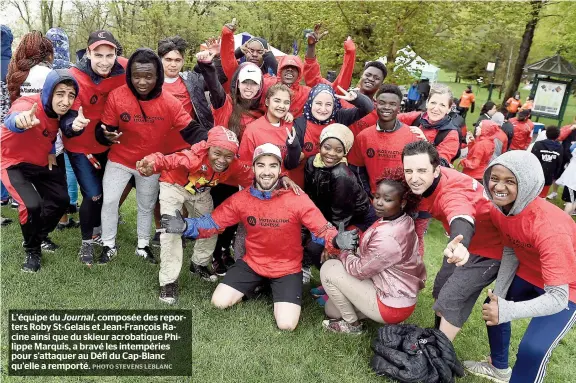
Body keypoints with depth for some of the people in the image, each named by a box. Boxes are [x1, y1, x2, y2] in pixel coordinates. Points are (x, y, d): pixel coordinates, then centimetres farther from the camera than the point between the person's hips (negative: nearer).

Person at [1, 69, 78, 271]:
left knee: (61, 199, 6)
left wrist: (51, 152, -4)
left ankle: (40, 237, 33)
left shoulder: (60, 111, -12)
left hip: (40, 163, 7)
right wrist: (20, 120, -81)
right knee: (32, 204, -23)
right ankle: (32, 250, 3)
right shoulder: (27, 105, -33)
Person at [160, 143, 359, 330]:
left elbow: (323, 229, -19)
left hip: (287, 268, -2)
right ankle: (256, 285, 23)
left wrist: (337, 240, -42)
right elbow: (212, 223, -5)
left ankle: (276, 291, 19)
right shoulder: (241, 198, -11)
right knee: (219, 302, -4)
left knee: (286, 324, -14)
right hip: (252, 263, 3)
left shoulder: (297, 198, -19)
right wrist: (185, 226, -23)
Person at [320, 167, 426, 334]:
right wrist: (353, 251, -7)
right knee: (331, 309, 16)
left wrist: (344, 253, -1)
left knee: (329, 269, -5)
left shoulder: (388, 238, -31)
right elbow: (370, 255, 9)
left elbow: (359, 270, -18)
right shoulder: (403, 221, -2)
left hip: (393, 306, -9)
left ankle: (352, 324, 7)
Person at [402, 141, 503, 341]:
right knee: (440, 290, 17)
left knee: (451, 300, -11)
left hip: (489, 247, -8)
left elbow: (462, 221, -62)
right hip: (463, 243, 9)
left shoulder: (452, 191, -39)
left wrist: (457, 244, -83)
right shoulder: (426, 182, -16)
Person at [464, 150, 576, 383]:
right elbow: (511, 251, -2)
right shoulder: (498, 208, -17)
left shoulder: (549, 226, -39)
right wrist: (498, 295, -5)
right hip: (529, 273, 7)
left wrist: (507, 310, -50)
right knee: (492, 309, 18)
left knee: (532, 349, -18)